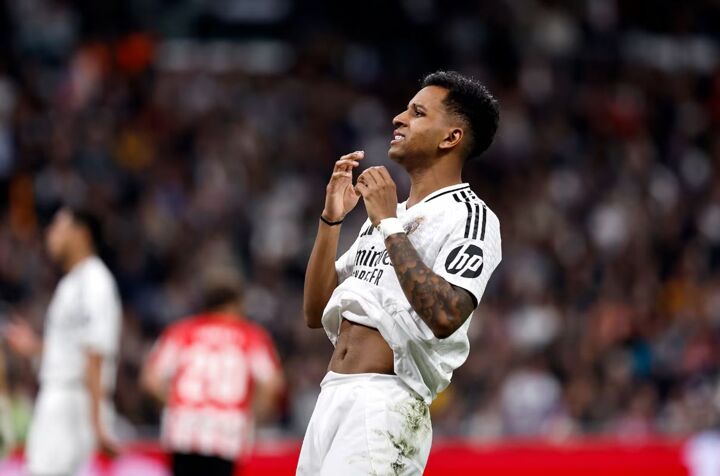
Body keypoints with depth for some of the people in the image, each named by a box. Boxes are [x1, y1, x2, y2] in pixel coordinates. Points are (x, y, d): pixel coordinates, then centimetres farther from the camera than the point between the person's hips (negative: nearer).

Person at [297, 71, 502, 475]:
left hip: (386, 403, -8)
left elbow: (445, 316, -21)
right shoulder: (384, 213, 22)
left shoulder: (470, 215, -4)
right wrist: (331, 219, 8)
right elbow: (316, 313, 18)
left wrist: (389, 223, -16)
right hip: (331, 397, 8)